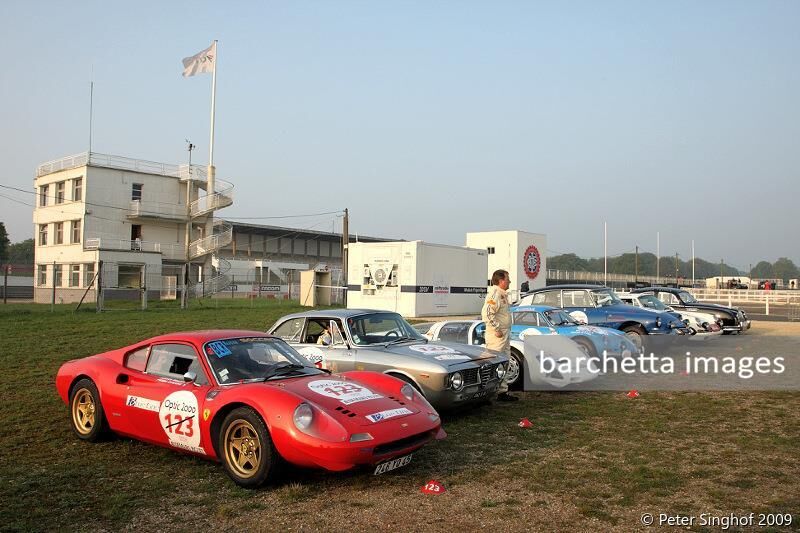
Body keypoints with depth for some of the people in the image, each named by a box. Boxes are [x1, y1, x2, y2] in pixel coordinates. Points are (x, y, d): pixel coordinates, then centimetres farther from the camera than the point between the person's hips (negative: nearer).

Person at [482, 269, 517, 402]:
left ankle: (503, 392, 22)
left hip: (505, 335, 10)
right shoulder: (494, 294, -16)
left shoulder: (502, 295, 16)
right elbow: (486, 314, -26)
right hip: (497, 336, -10)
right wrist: (497, 330, -22)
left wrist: (506, 332, 18)